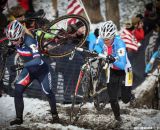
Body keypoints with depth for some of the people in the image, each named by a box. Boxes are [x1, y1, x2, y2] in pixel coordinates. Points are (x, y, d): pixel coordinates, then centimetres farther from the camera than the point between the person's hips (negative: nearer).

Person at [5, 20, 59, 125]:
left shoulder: (29, 41, -35)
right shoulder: (17, 41, -15)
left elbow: (37, 59, -48)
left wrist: (23, 65, -52)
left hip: (41, 70, -5)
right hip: (28, 70, 5)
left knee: (48, 93, 12)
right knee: (18, 91, -12)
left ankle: (55, 114, 37)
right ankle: (19, 118, -3)